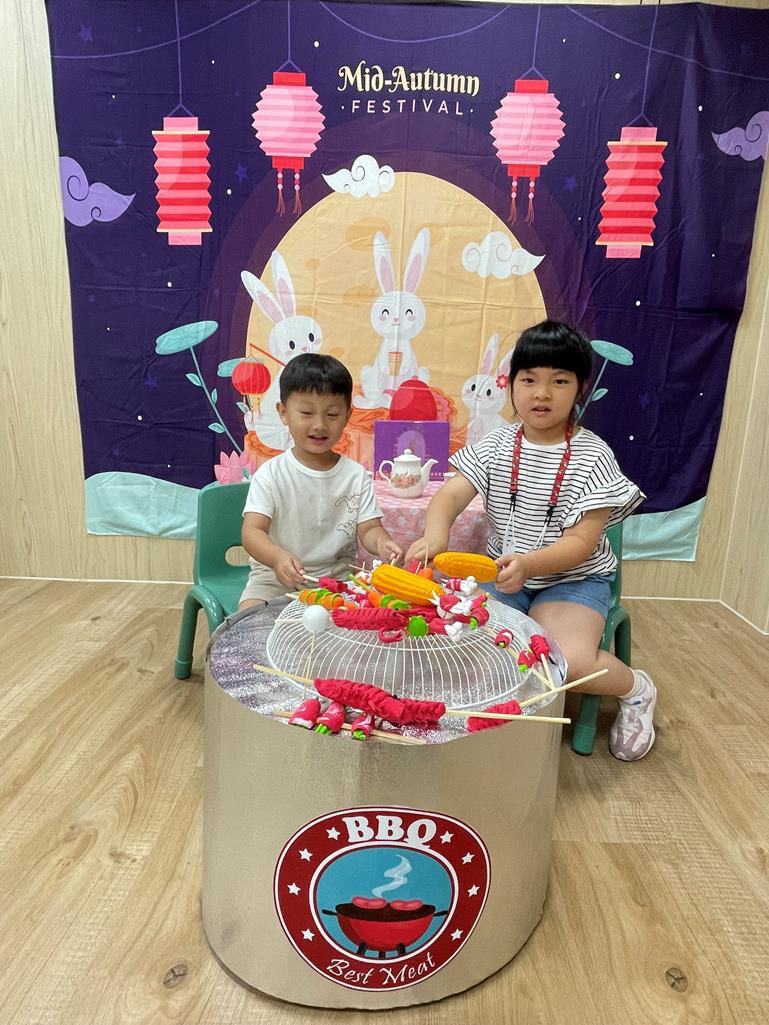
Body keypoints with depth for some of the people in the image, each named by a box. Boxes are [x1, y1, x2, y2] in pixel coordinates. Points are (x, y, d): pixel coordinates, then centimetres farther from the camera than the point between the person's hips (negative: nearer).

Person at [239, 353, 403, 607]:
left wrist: (381, 542, -27)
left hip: (337, 573, 2)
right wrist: (278, 557, -39)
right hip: (275, 575, -1)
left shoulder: (356, 475, 1)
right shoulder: (270, 475, -7)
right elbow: (252, 531, -16)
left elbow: (368, 528, -1)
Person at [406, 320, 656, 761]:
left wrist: (528, 563, -35)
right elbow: (451, 495, -12)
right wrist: (435, 536, -34)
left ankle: (636, 688, 7)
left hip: (573, 578, -3)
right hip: (505, 575, 4)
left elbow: (581, 542, -16)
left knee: (571, 661, -29)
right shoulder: (496, 446, 0)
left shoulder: (592, 456, -10)